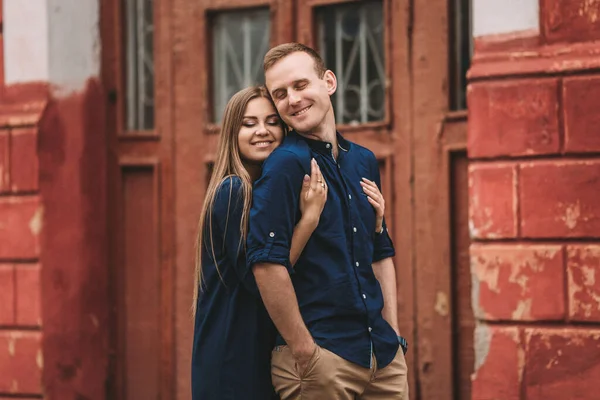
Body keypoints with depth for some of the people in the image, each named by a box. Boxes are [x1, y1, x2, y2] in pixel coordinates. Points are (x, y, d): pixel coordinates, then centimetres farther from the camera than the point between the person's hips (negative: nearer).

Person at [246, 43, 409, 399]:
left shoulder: (363, 161, 12)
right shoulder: (286, 163, -10)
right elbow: (267, 262, -19)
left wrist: (393, 336, 12)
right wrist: (305, 352, -18)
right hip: (321, 357, -6)